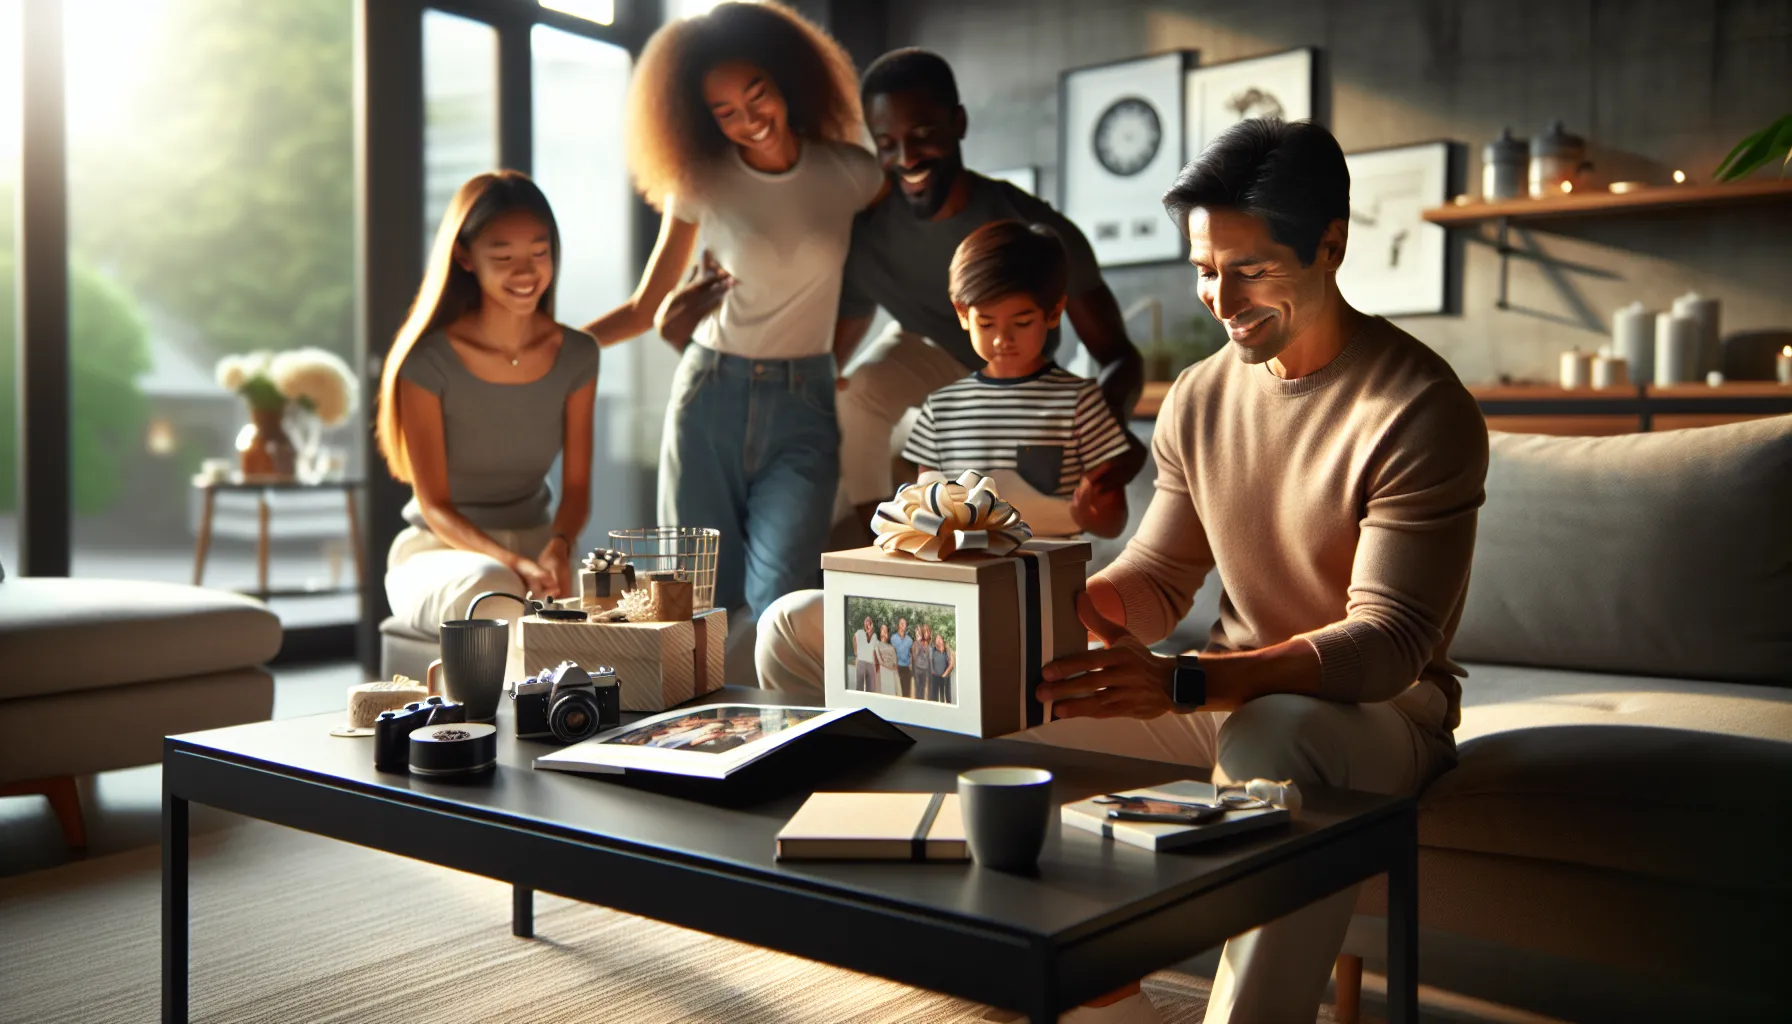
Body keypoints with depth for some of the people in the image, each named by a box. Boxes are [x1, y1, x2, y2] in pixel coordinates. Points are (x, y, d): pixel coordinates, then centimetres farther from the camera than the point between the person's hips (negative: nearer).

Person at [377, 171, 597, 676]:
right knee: (492, 589, -40)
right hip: (438, 553, -3)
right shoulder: (429, 362, -12)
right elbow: (433, 504, -12)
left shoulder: (576, 356, 0)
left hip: (537, 546, 3)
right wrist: (514, 563, -30)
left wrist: (558, 548, -22)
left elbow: (577, 485, 2)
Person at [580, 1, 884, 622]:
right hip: (709, 398, 1)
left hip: (803, 408, 0)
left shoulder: (850, 173, 1)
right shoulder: (701, 185, 0)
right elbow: (645, 309, 4)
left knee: (777, 604, -14)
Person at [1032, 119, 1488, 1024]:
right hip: (1227, 696, 6)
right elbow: (1158, 580, 8)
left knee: (1272, 740, -40)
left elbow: (1389, 642, -22)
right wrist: (1063, 602, -17)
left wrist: (1182, 683, -36)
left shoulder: (1420, 410, -16)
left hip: (1382, 708, -6)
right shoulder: (1198, 398, 5)